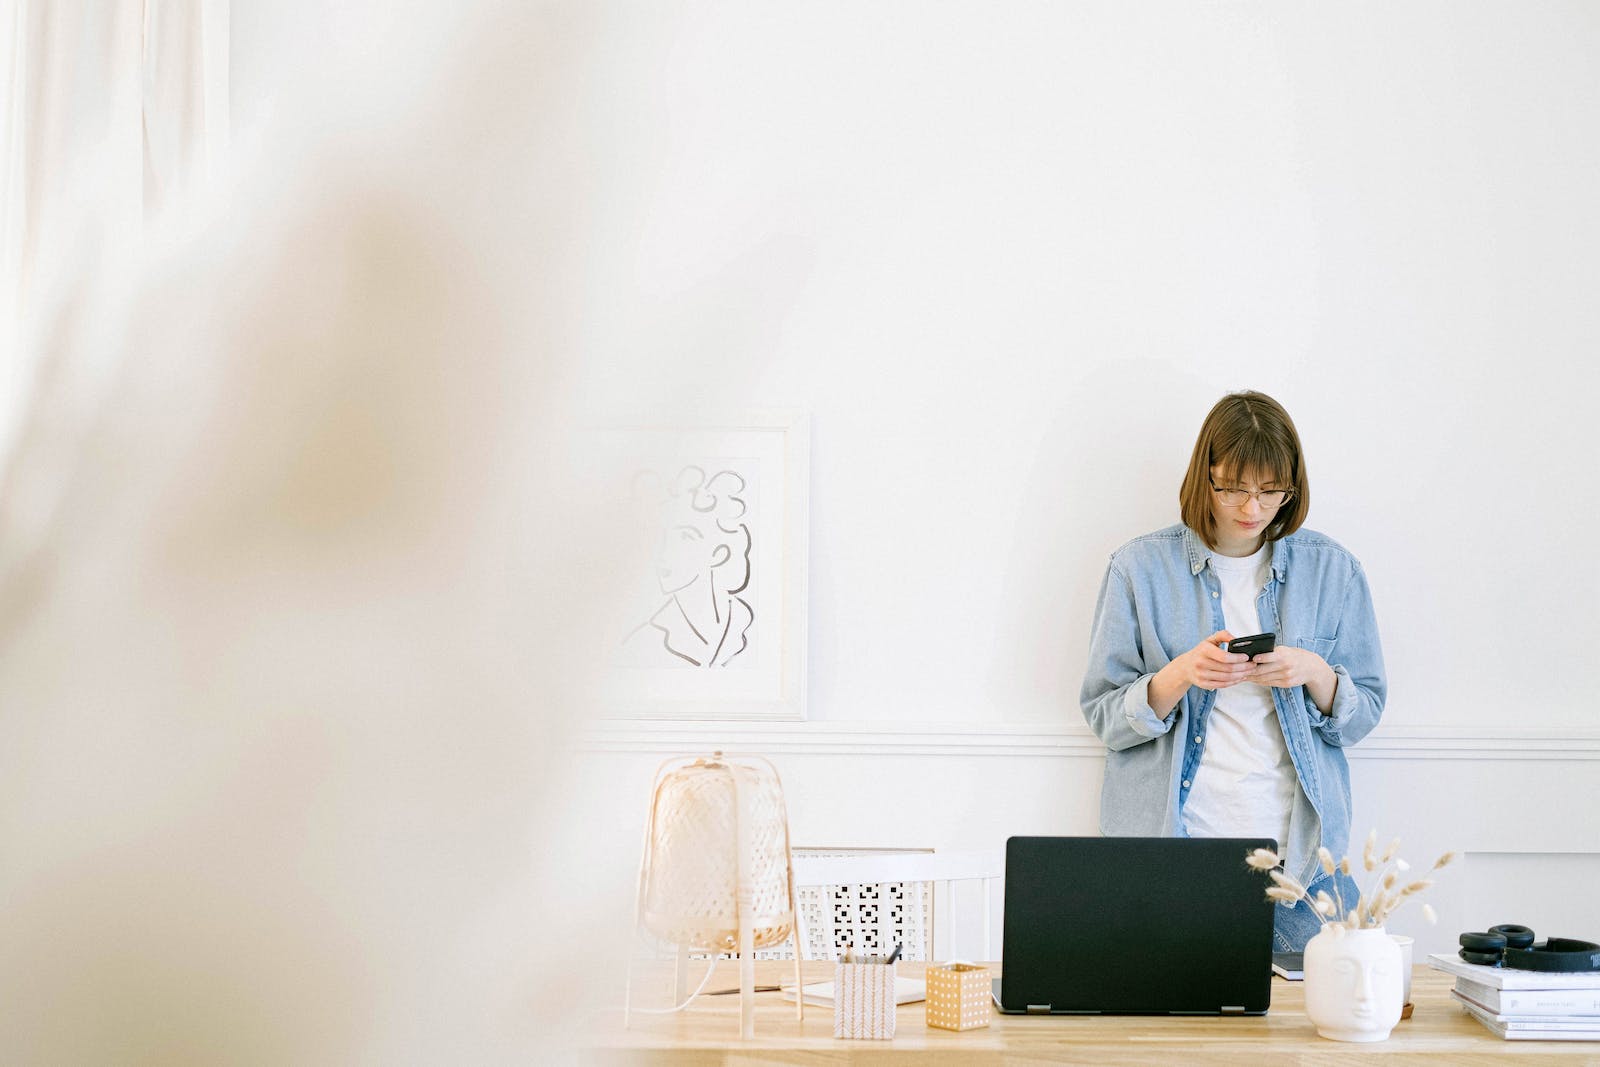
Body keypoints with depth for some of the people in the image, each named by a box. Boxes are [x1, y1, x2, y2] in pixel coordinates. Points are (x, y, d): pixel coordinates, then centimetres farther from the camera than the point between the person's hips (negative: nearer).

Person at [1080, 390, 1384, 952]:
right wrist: (1181, 675, -18)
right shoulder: (1141, 566, 0)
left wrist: (1314, 674, -12)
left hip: (1298, 851, 1)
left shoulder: (1331, 569, 5)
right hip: (1171, 838, -1)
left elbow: (1365, 713, 9)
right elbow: (1104, 716, 0)